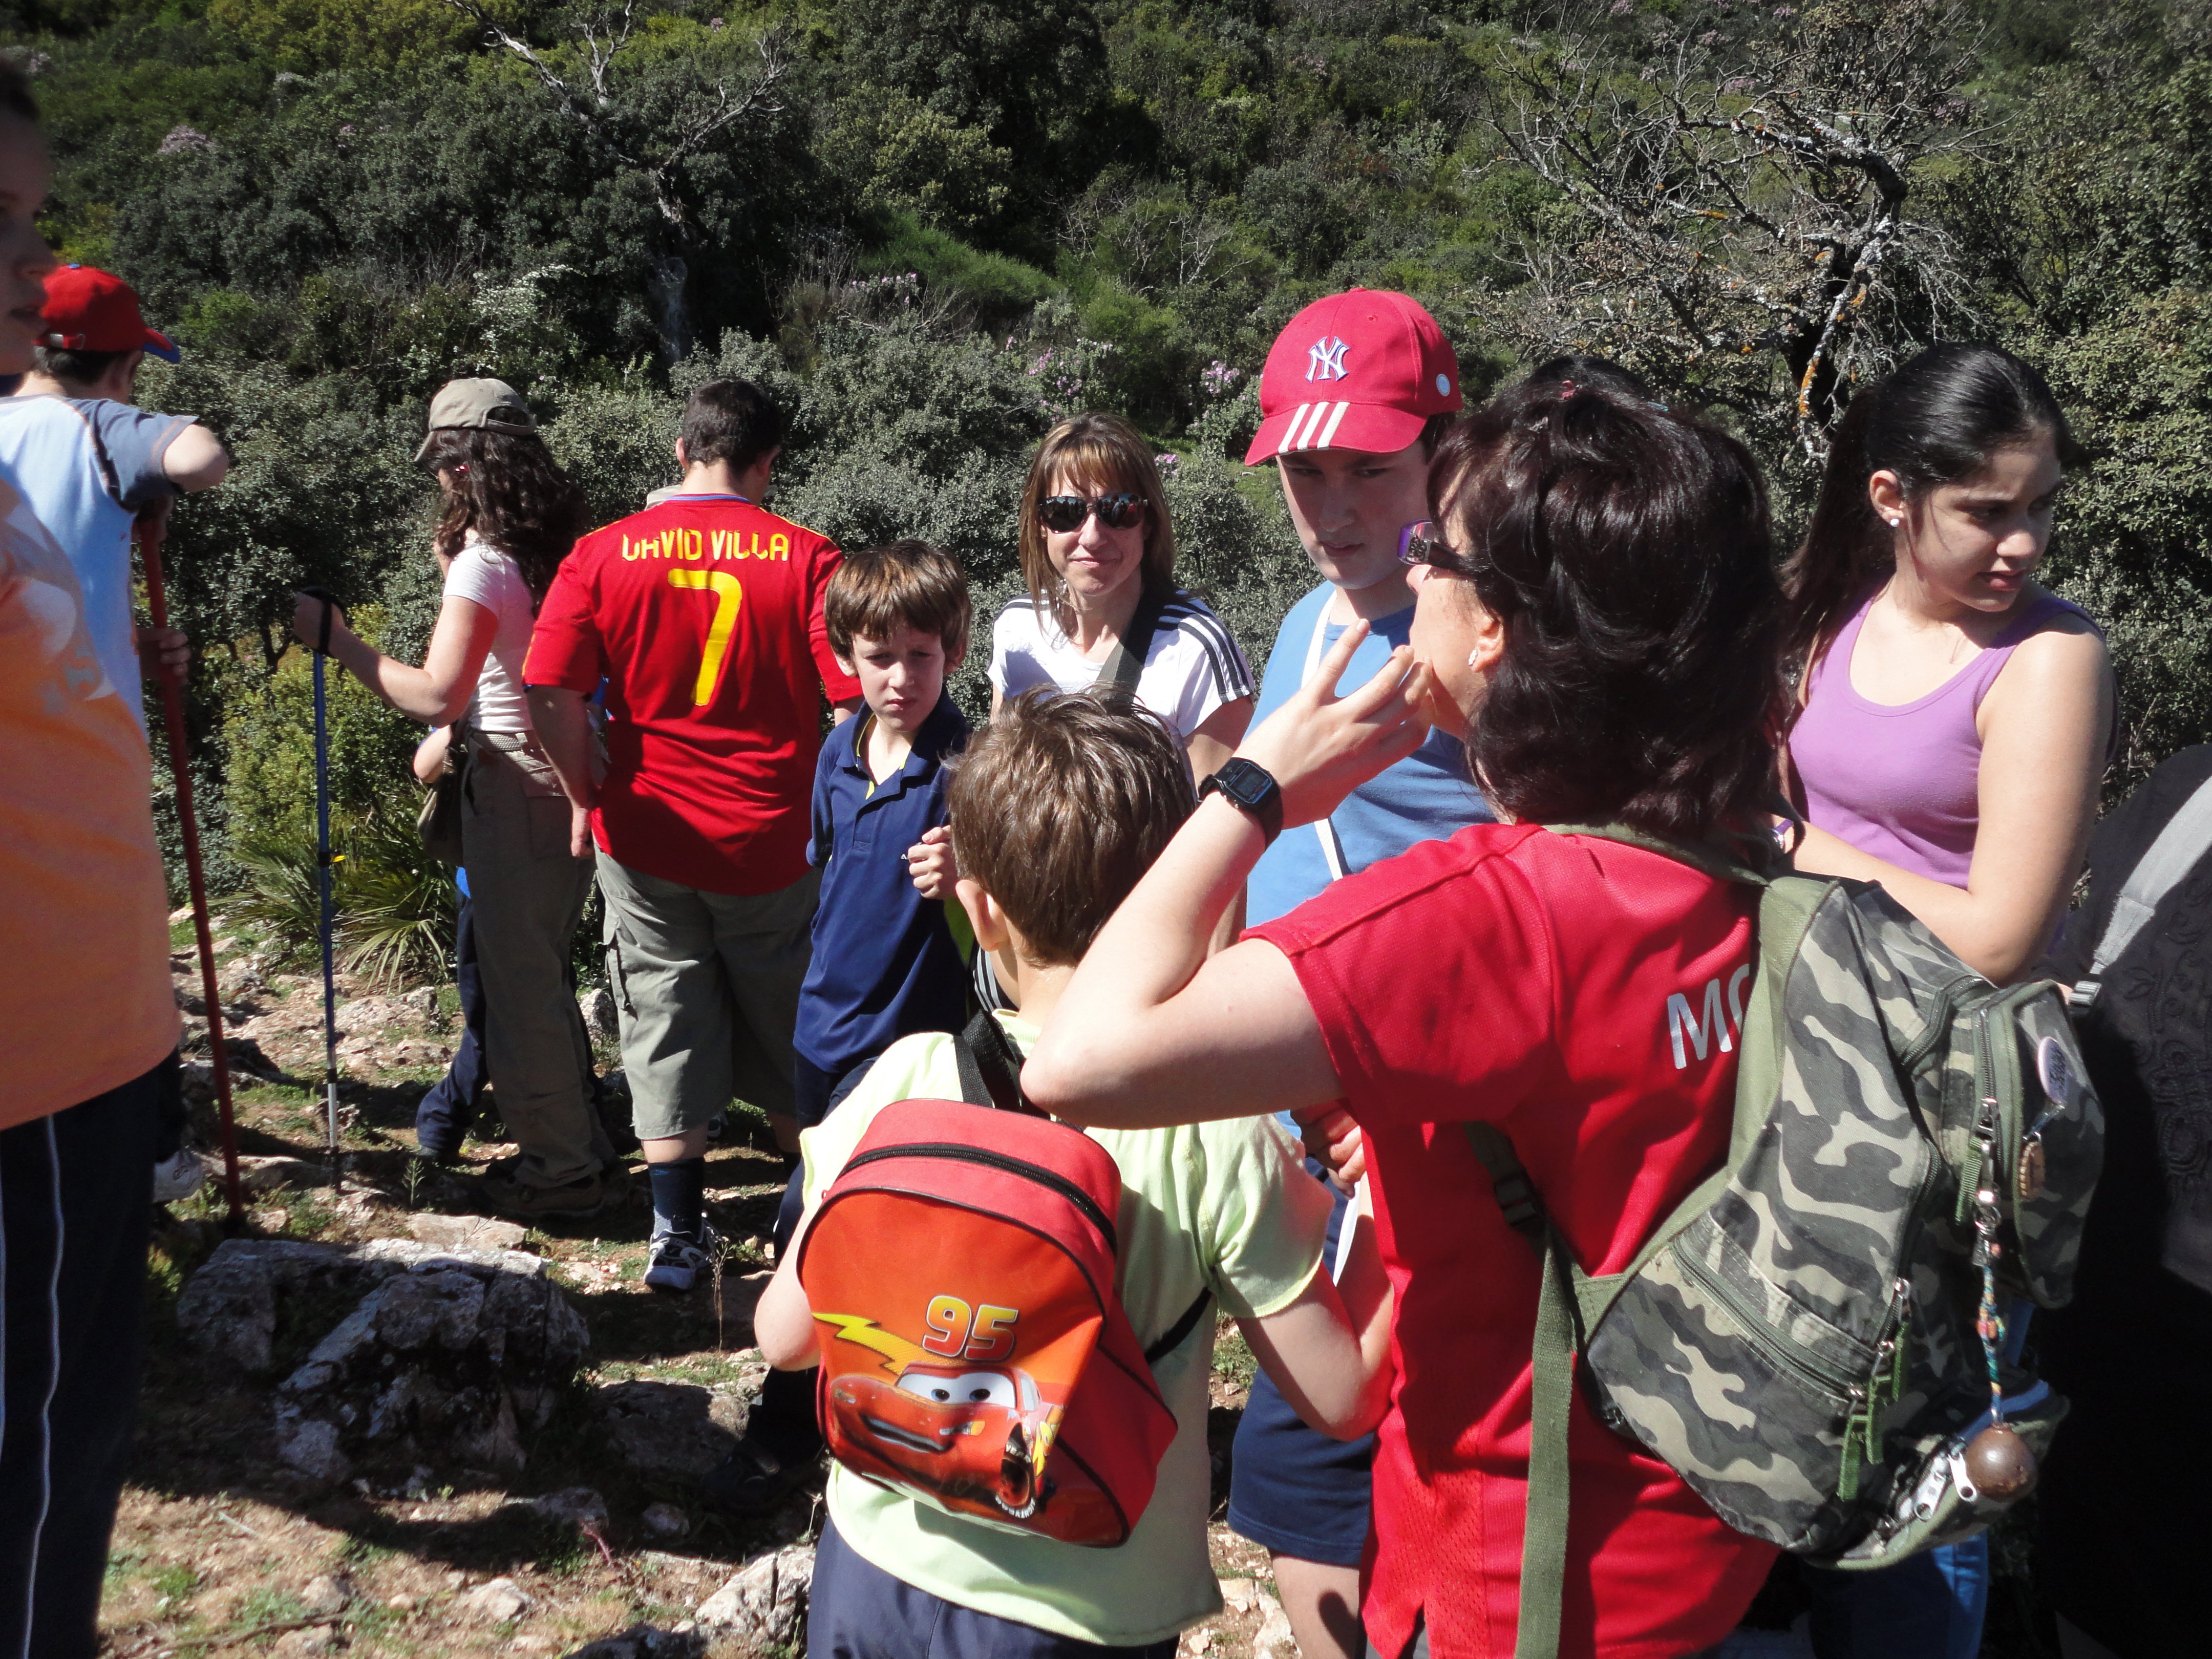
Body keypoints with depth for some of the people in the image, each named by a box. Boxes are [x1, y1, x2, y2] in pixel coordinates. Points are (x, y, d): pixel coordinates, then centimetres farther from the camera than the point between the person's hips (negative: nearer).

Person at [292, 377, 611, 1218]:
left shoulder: (483, 563, -17)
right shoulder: (565, 548, 7)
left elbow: (438, 695, -25)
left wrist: (336, 638, -17)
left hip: (517, 783, -8)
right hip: (575, 778, 8)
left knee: (520, 979, 3)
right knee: (542, 968, 20)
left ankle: (560, 1165, 13)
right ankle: (578, 1142, 32)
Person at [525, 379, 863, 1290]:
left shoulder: (606, 552, -4)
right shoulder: (806, 556, -9)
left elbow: (549, 689, -10)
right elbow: (856, 700, -13)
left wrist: (585, 797, 3)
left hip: (646, 837, 1)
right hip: (774, 840, -1)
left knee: (665, 1024, 14)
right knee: (786, 1031, 17)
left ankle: (676, 1231, 18)